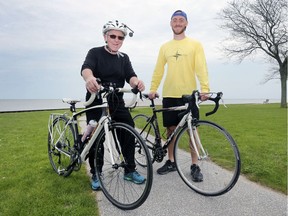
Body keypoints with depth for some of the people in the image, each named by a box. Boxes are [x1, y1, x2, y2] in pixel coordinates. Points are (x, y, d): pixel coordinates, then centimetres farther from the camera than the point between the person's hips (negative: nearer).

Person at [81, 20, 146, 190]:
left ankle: (130, 170, 14)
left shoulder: (124, 58, 9)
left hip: (117, 103, 4)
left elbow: (130, 76, -9)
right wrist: (89, 78, -50)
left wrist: (137, 82, -34)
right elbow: (86, 68, -24)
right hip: (96, 103, -3)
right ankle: (96, 175, 20)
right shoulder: (95, 53, -4)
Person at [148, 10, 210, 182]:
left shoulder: (195, 44, 4)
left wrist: (205, 88, -21)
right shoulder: (164, 47, 13)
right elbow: (158, 70, 8)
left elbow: (201, 68, -7)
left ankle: (195, 166, 12)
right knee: (171, 129, 9)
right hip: (169, 95, 3)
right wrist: (153, 89, -3)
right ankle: (171, 162, 23)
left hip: (189, 95, -3)